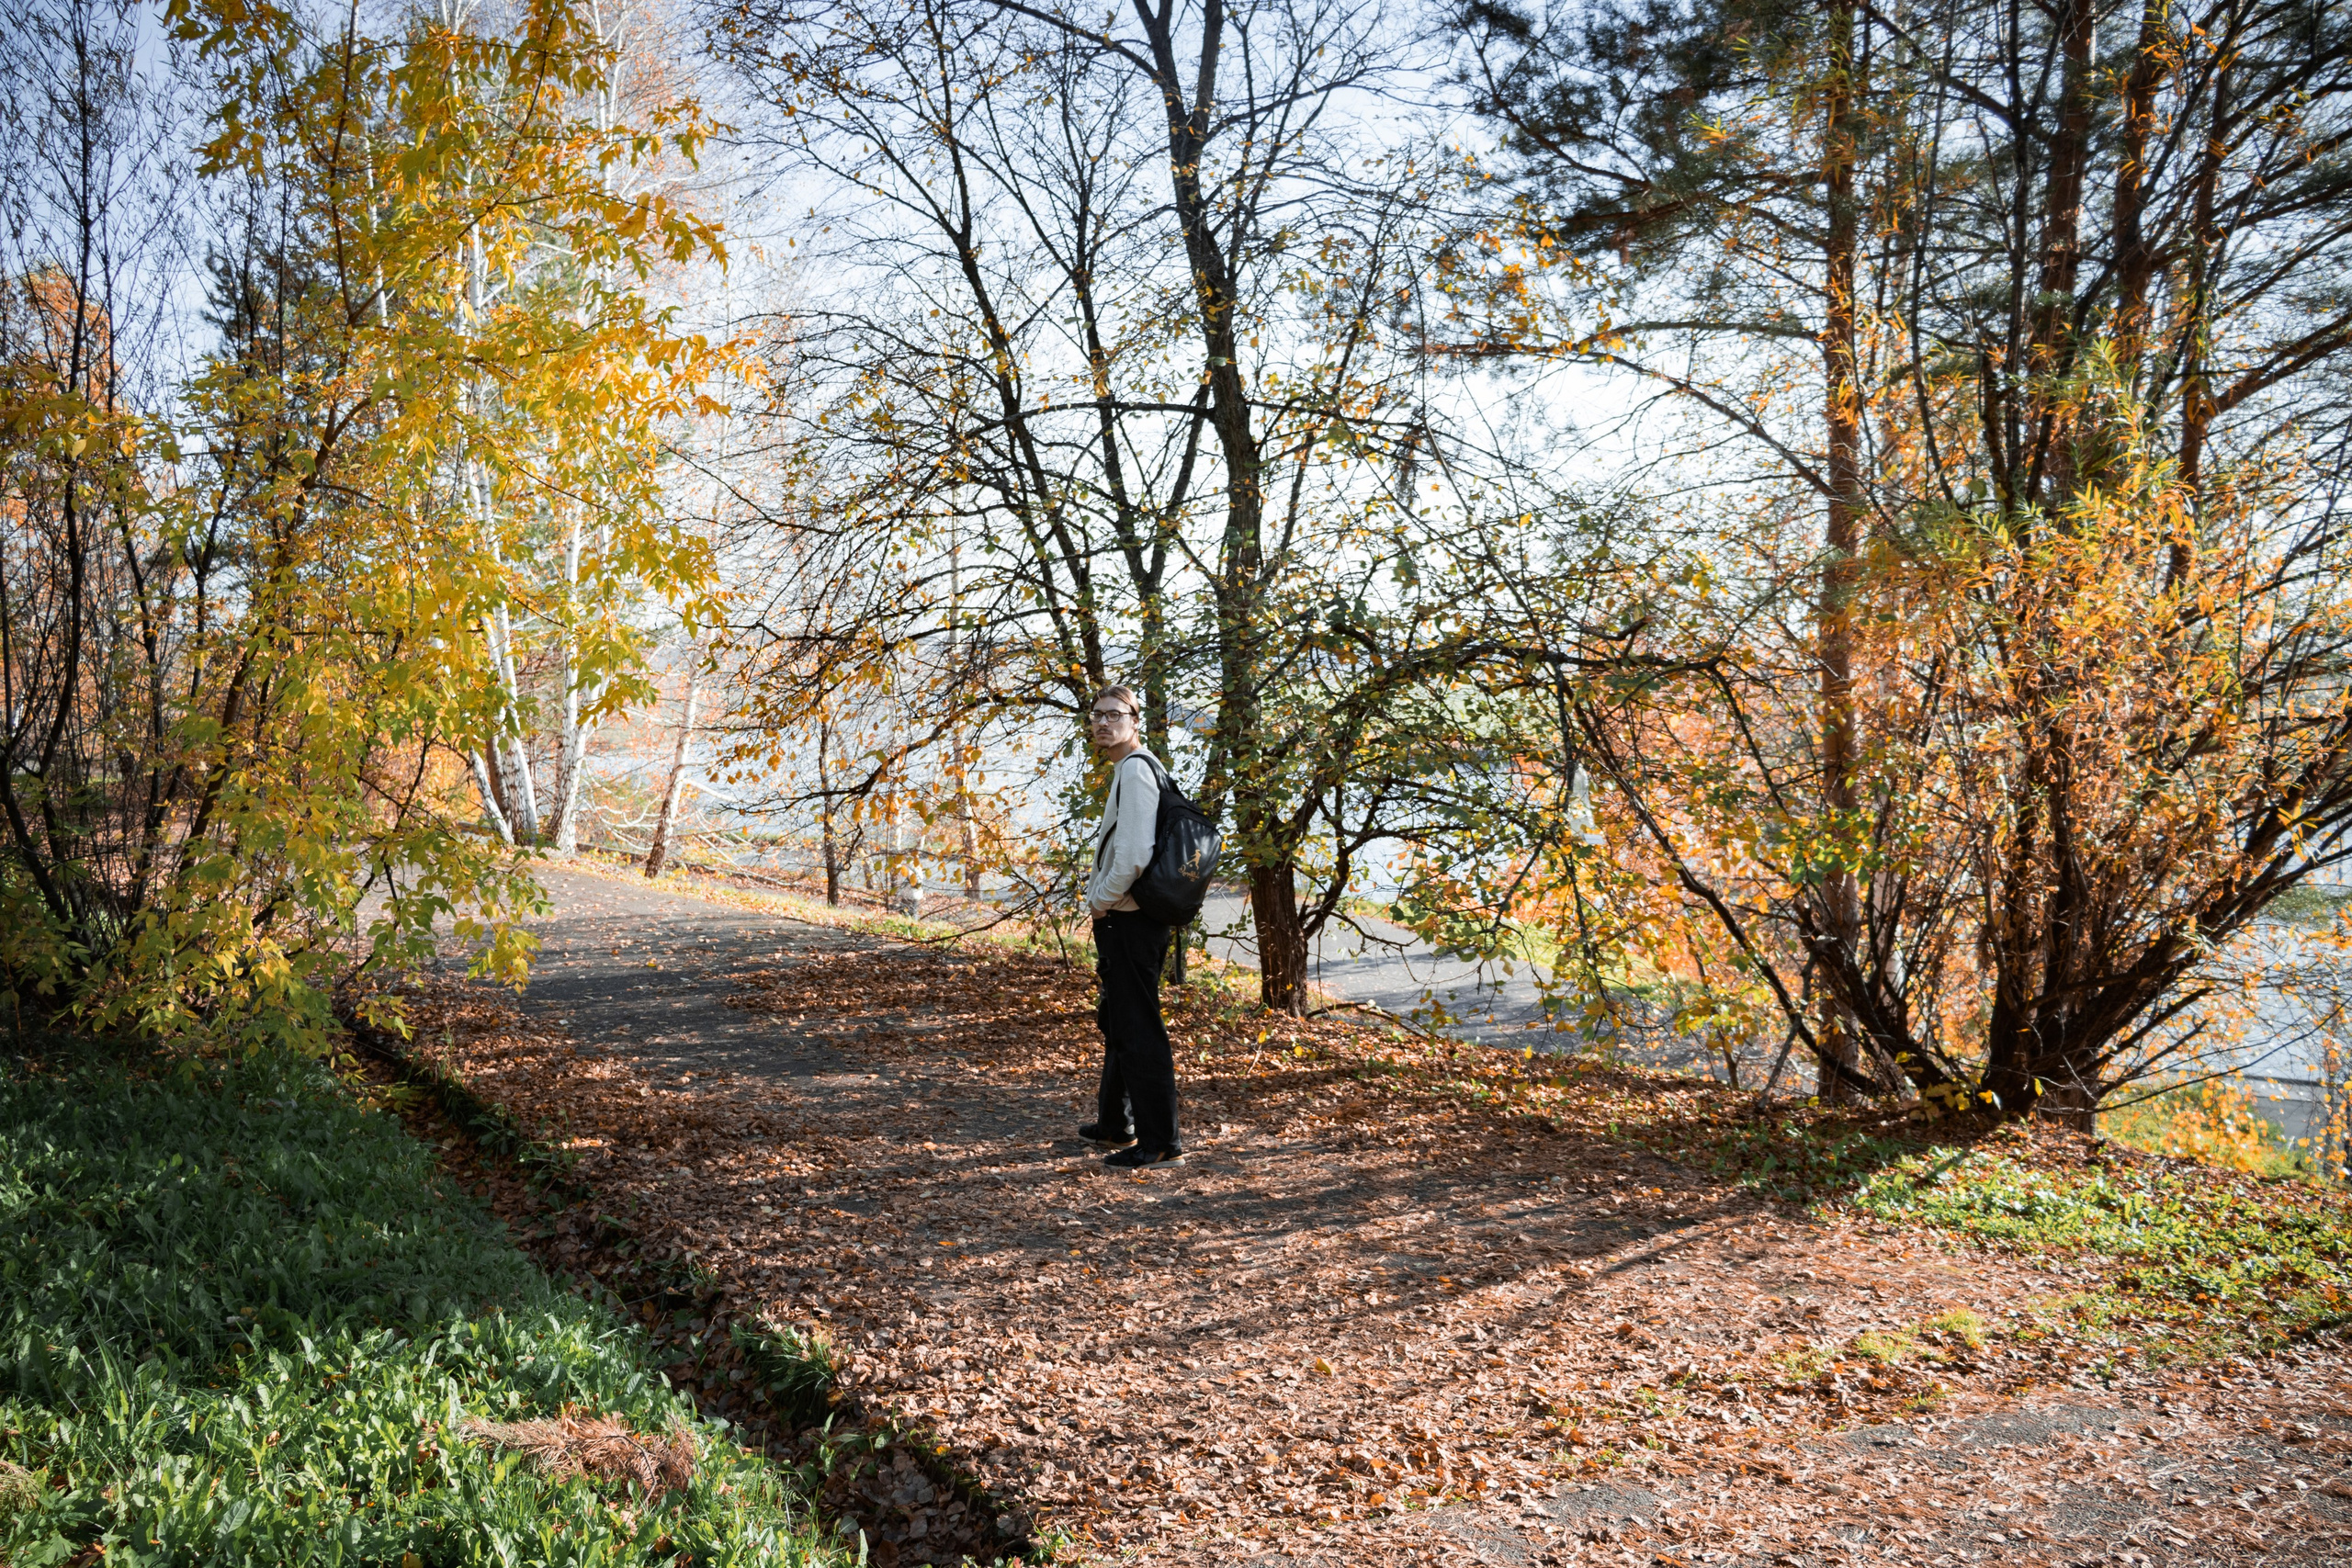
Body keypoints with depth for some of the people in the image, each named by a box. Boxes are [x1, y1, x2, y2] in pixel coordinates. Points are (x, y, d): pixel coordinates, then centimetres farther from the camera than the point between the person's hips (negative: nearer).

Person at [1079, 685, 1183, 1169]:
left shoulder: (1136, 769, -16)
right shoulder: (1132, 768, 17)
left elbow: (1135, 853, -26)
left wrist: (1101, 900, -13)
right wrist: (1101, 902, 17)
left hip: (1128, 919, -11)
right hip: (1124, 919, 11)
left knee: (1138, 1029, -7)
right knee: (1117, 1023, 21)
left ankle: (1161, 1142, -2)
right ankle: (1114, 1124, 36)